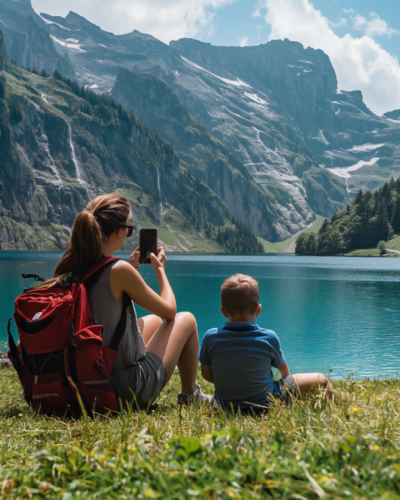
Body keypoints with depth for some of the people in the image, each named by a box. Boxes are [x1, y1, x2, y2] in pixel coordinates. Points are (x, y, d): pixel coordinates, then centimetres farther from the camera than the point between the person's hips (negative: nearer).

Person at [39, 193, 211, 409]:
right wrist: (160, 269, 8)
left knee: (154, 321, 29)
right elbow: (169, 311, -7)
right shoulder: (119, 271, -23)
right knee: (186, 319, 13)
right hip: (129, 389, -7)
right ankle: (189, 395, 30)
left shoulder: (68, 268, -2)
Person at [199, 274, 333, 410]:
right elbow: (284, 372, -1)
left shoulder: (211, 337, -18)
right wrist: (287, 378, 23)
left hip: (225, 403, 4)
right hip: (265, 402, -3)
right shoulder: (269, 337, -19)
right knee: (321, 380, 12)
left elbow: (207, 375, -5)